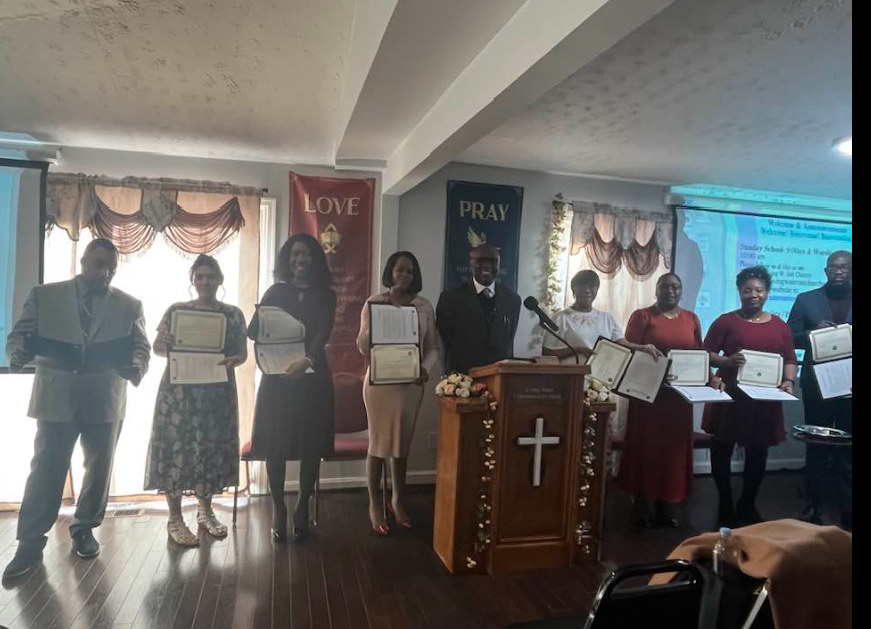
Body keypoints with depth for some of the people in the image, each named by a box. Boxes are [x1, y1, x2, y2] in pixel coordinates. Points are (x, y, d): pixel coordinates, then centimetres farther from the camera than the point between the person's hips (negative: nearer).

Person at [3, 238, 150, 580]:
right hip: (56, 396, -1)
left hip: (105, 399, 1)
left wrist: (136, 368, -19)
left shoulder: (129, 305, 6)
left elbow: (141, 346, 3)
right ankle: (30, 544, 11)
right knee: (46, 469, 1)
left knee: (99, 467, 10)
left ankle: (84, 530, 28)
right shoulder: (45, 295, 6)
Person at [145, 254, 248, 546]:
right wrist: (166, 346, -20)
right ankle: (175, 518, 10)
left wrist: (232, 360, -19)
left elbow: (243, 353, 3)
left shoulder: (233, 314, 5)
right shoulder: (176, 310, 3)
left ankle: (205, 510, 25)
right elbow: (157, 347, 3)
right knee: (176, 446, -2)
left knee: (212, 447, 8)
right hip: (179, 390, -1)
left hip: (218, 391, 2)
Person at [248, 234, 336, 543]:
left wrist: (306, 360, -30)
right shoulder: (276, 291, 7)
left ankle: (302, 509, 21)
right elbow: (253, 330, 1)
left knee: (311, 446, 4)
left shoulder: (326, 296, 3)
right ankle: (278, 508, 19)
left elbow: (323, 334, -12)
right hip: (277, 376, 1)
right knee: (276, 445, 2)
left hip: (313, 377, 0)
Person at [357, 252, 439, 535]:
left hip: (411, 383, 2)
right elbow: (363, 347, -6)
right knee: (378, 443, 3)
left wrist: (426, 368, -15)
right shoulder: (374, 303, -2)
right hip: (380, 382, -2)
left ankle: (398, 499, 30)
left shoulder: (424, 306, 3)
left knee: (402, 442, 13)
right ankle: (375, 504, 18)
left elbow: (433, 348, 4)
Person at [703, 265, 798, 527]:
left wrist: (788, 381, -9)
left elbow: (790, 359, 10)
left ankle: (748, 505, 29)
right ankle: (726, 505, 21)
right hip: (729, 397, -3)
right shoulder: (726, 321, -1)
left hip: (765, 400, 3)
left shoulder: (780, 326, 9)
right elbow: (706, 354, -3)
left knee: (758, 454, 11)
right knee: (722, 451, 4)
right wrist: (728, 361, -21)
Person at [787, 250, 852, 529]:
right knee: (816, 448, 10)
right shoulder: (806, 299, 5)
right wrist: (813, 333, -16)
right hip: (817, 385, 0)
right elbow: (790, 338, 2)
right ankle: (813, 506, 20)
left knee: (847, 450, 7)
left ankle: (847, 512, 16)